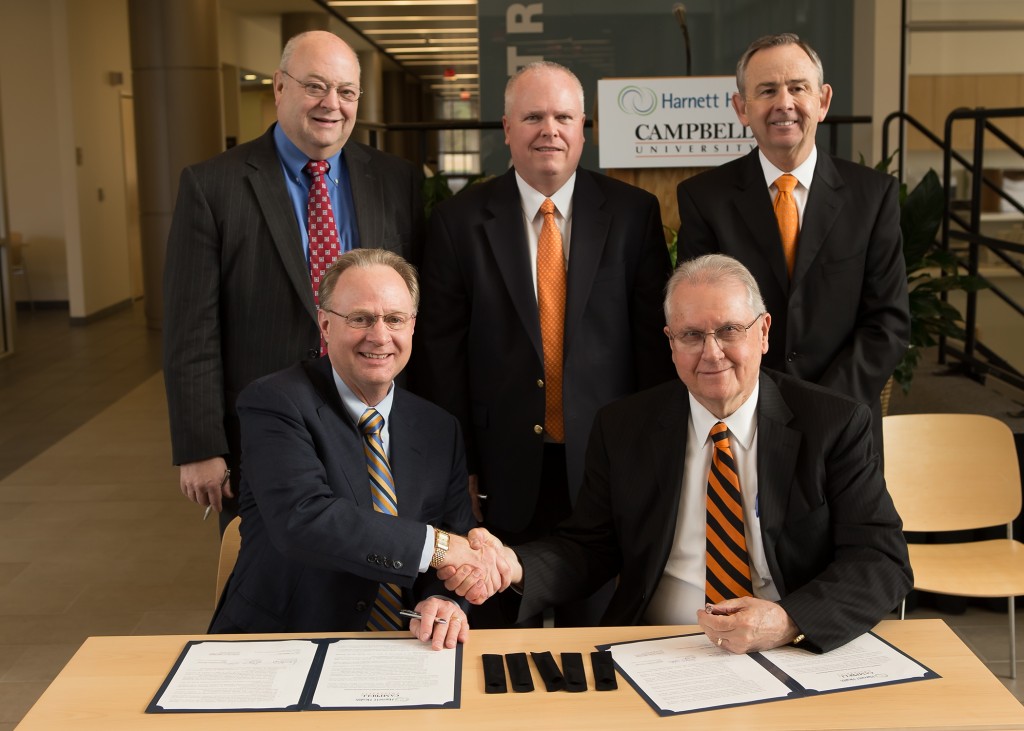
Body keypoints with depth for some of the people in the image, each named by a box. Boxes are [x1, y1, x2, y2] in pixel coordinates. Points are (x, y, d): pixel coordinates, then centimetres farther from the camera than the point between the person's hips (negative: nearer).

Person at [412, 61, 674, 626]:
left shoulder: (633, 213, 2)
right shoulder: (459, 221, 1)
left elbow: (654, 337, 2)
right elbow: (441, 353, 0)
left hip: (605, 464, 1)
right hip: (504, 472, 0)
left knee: (598, 624, 11)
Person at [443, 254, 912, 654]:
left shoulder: (837, 425, -2)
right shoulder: (623, 428, 5)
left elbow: (883, 561, -7)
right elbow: (589, 547, 7)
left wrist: (790, 622, -25)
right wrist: (516, 567, -15)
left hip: (794, 655, -2)